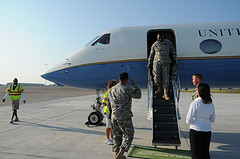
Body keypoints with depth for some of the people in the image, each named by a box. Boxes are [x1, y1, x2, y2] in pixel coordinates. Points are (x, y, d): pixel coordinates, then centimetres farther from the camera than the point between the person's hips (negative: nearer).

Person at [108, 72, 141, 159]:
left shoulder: (111, 90, 5)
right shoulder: (127, 90, -14)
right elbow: (138, 95, 0)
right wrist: (134, 85, 8)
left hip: (114, 116, 6)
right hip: (125, 117, -6)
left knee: (117, 136, 17)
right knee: (128, 135, 7)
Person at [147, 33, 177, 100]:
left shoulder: (168, 43, 5)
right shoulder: (154, 45, 6)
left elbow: (173, 51, 15)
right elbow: (151, 54, 16)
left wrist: (174, 60, 14)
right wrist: (149, 63, 16)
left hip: (166, 63, 0)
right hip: (157, 62, 1)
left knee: (166, 77, -5)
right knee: (156, 76, -12)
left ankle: (166, 94, -1)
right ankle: (159, 88, 16)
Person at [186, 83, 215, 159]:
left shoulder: (195, 104, -17)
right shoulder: (211, 104, 1)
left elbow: (188, 120, -14)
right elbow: (212, 119, 13)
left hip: (196, 131, -5)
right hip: (207, 131, 5)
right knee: (205, 153, 17)